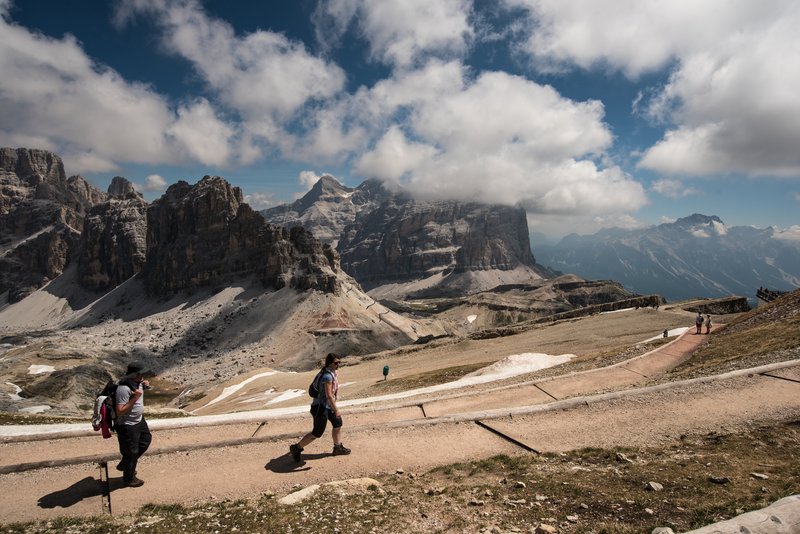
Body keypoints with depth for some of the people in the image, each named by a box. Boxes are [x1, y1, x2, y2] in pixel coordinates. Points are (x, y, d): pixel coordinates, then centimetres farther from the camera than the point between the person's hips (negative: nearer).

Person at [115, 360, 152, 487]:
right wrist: (135, 398, -34)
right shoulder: (124, 389, -32)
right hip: (127, 426, -9)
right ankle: (129, 479, 34)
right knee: (131, 452, 10)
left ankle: (124, 465, 43)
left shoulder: (137, 382, -6)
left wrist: (144, 386, -2)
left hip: (139, 420, 9)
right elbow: (120, 412, -32)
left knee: (146, 440, 26)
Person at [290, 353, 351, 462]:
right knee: (317, 433, -1)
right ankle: (296, 448, 15)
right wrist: (336, 410, -25)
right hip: (321, 407, -10)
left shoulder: (334, 372, 4)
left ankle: (338, 447, 34)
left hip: (327, 405, 10)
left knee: (338, 423, 17)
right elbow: (329, 395, -29)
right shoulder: (328, 376, -26)